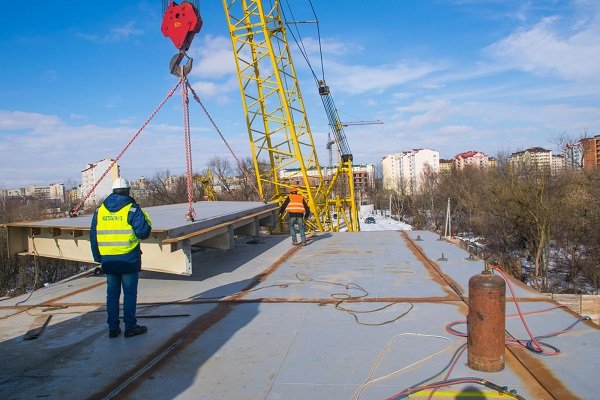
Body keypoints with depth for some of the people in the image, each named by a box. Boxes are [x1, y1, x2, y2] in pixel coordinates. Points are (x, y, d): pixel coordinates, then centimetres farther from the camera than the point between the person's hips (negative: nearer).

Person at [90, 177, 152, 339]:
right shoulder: (131, 209, -10)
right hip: (128, 259, -5)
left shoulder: (100, 210, 8)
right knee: (130, 292, 4)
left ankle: (113, 328, 18)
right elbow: (143, 232, -14)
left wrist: (98, 257, 20)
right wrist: (145, 219, 5)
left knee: (112, 292, 13)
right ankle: (130, 327, 10)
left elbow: (93, 236, 12)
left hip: (108, 260, 5)